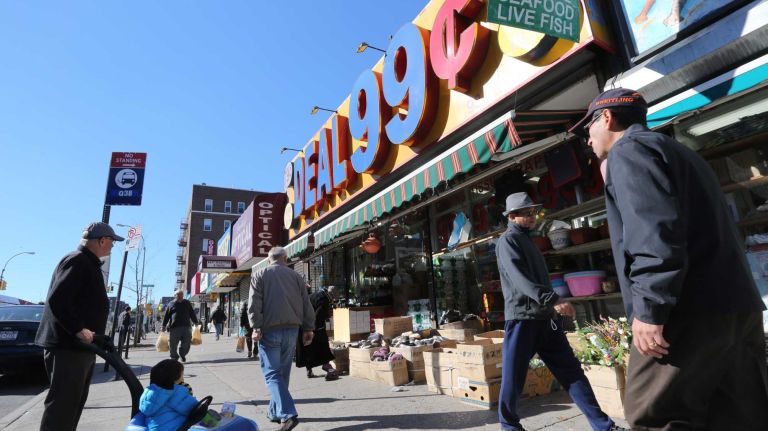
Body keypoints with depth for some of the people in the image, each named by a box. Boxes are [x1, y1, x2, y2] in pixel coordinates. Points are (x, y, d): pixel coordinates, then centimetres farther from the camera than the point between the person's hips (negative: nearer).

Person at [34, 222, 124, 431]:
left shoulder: (89, 263, 18)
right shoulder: (78, 261, -15)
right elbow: (57, 299, -26)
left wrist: (88, 333, 17)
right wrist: (78, 329, -25)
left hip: (80, 345, 10)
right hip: (67, 346, -10)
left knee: (73, 402, 17)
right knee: (62, 404, -6)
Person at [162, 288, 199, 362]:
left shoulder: (187, 303, 13)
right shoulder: (171, 304, 8)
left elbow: (192, 314, 16)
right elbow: (166, 315, 9)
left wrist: (196, 322, 14)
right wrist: (164, 325, 4)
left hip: (186, 326, 1)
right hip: (174, 327, -1)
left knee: (186, 342, -3)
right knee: (174, 343, 3)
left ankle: (182, 354, 19)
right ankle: (174, 356, 20)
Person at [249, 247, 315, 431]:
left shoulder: (259, 275, 4)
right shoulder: (295, 275, 10)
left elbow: (254, 304, -7)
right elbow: (306, 304, 8)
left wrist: (256, 327, -8)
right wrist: (308, 328, 12)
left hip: (269, 330, -3)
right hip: (291, 329, 3)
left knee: (272, 373, -1)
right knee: (283, 373, 15)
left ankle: (287, 414, -13)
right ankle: (275, 412, 26)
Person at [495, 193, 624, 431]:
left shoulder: (526, 240, 20)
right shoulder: (508, 240, -8)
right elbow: (520, 278, -21)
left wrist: (553, 304, 22)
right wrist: (553, 300, -28)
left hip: (544, 318, 8)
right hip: (522, 318, -8)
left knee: (571, 370, 6)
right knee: (514, 375, 3)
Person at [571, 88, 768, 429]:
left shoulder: (628, 150, -3)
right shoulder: (681, 153, 27)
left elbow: (655, 229, -19)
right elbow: (707, 230, 25)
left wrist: (650, 309, -20)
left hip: (693, 313, -10)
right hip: (738, 306, 10)